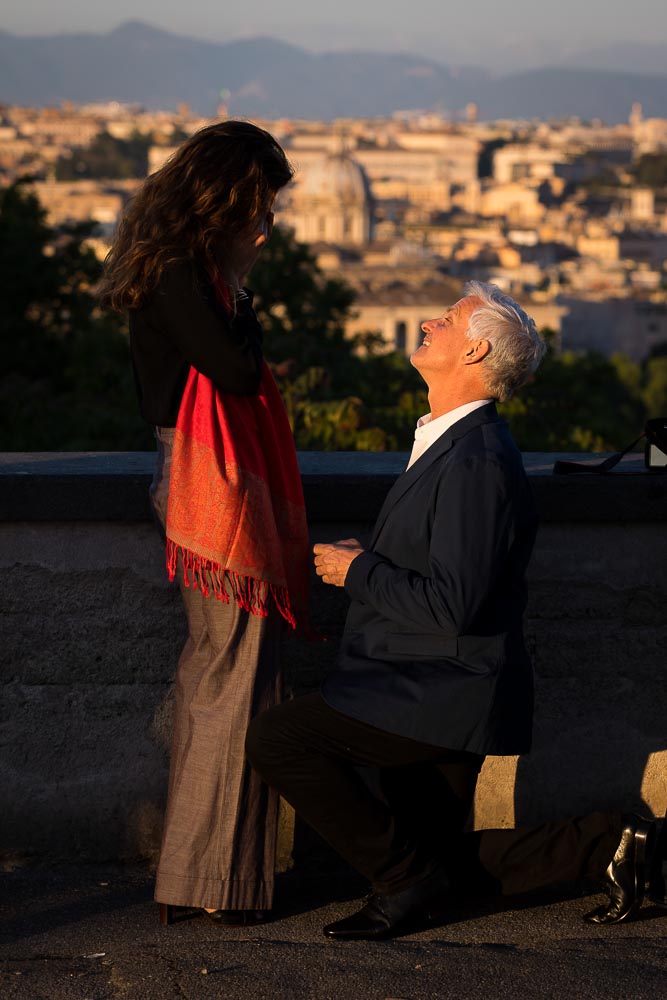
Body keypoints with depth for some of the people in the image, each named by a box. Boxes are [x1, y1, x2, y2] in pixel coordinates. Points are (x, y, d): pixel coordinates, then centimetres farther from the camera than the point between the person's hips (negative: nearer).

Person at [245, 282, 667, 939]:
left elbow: (453, 605, -27)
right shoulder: (452, 443, 13)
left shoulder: (478, 462, -21)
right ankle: (607, 843, 16)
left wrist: (358, 572, -15)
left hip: (443, 694, -10)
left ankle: (407, 880, -9)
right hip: (437, 692, 10)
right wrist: (363, 559, 8)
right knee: (443, 863, 16)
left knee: (275, 739, -19)